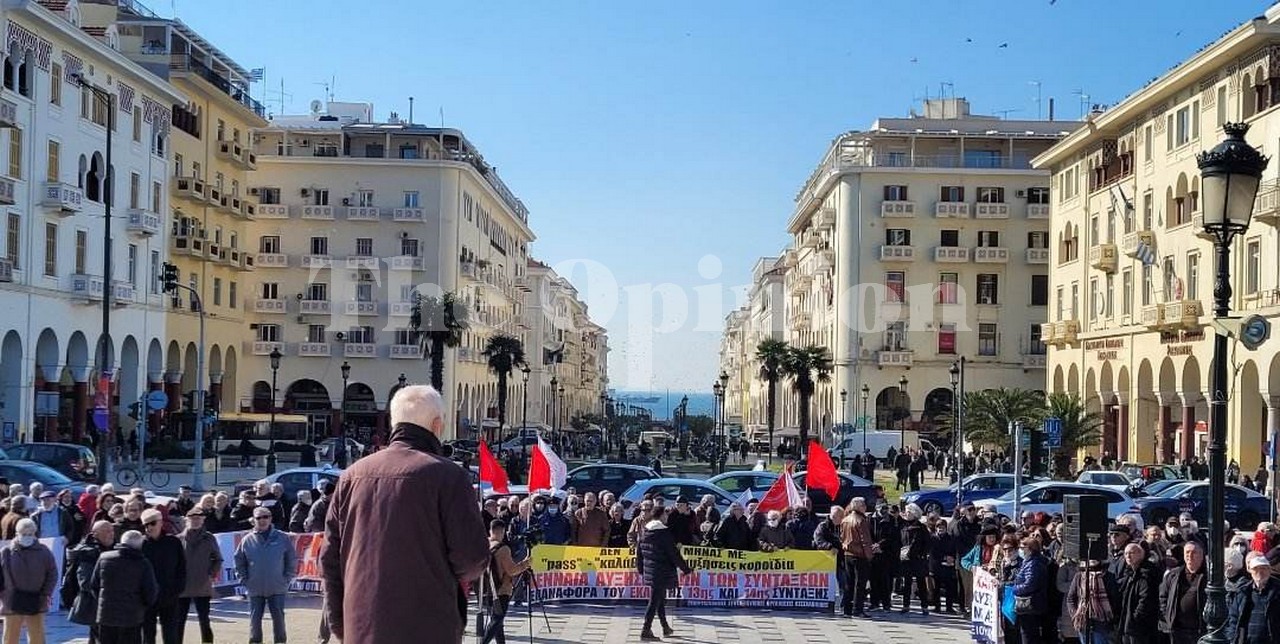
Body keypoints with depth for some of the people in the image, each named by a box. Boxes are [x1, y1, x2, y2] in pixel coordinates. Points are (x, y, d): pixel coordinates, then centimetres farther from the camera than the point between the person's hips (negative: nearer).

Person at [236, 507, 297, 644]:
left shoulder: (281, 538, -1)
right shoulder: (247, 540, 0)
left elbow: (292, 559, 4)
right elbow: (239, 561, 7)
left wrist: (288, 578, 0)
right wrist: (244, 579, 1)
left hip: (277, 588, -1)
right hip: (255, 588, 1)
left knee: (278, 616, 4)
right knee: (255, 617, 6)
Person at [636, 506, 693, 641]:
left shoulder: (645, 532, 6)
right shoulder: (664, 533, -17)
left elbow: (640, 553, 13)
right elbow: (674, 554, -15)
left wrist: (641, 569, 25)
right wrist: (686, 569, -4)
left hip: (650, 572, 8)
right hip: (662, 573, -8)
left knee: (660, 599, 19)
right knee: (654, 601, -4)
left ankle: (666, 628, 30)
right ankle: (646, 631, -5)